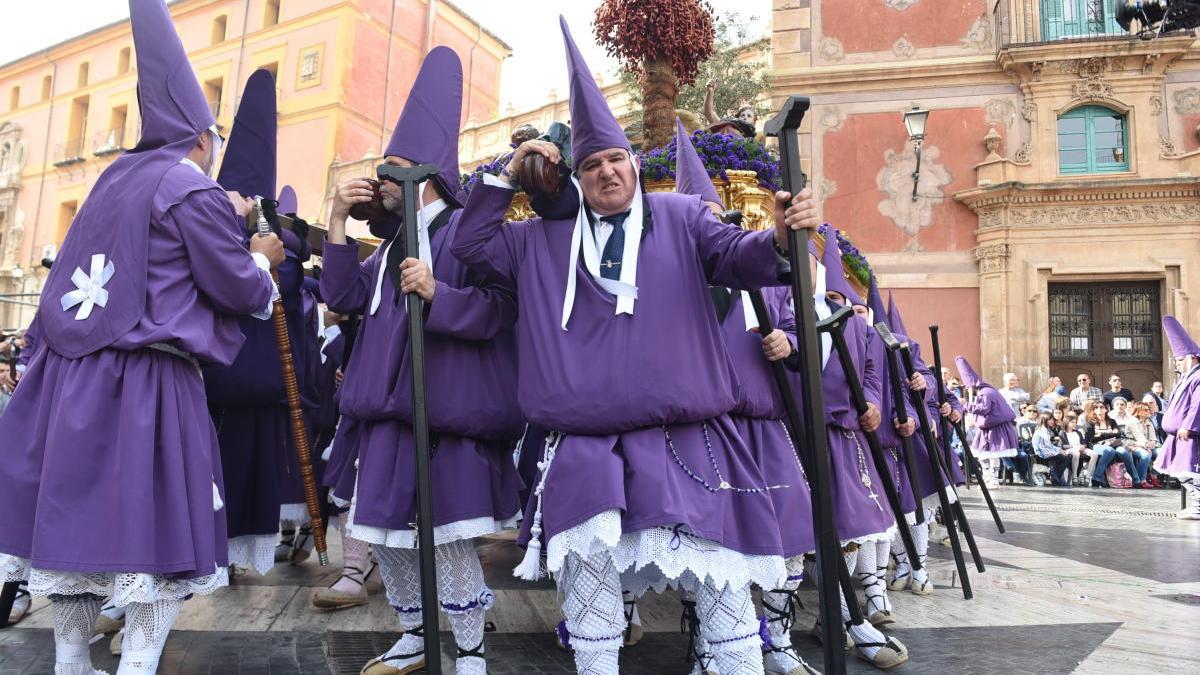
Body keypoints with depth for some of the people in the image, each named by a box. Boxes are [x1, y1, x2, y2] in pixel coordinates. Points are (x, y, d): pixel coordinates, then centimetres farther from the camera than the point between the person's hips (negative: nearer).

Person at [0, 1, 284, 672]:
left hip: (71, 373, 8)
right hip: (146, 385, -8)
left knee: (78, 518, 14)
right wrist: (262, 258, 12)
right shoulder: (196, 190, -10)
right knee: (163, 533, 1)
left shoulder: (116, 178, 13)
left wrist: (223, 219, 31)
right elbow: (239, 289, -8)